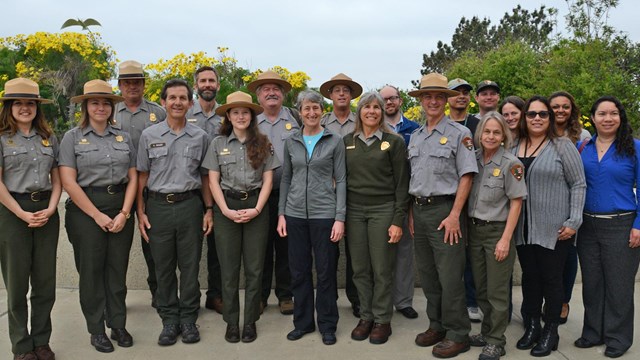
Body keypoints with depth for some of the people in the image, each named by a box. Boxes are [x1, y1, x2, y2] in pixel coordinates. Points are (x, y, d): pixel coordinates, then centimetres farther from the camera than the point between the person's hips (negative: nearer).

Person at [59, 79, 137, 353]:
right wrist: (97, 215, -11)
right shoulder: (72, 137, -1)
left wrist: (124, 213, -6)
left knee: (118, 269, 9)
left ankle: (118, 325, 22)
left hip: (121, 210, 3)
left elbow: (133, 177, 7)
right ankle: (96, 330, 18)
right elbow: (68, 181, -8)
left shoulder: (124, 137, 9)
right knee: (91, 270, 5)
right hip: (86, 210, -3)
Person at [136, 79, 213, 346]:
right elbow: (142, 176, 6)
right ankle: (169, 319, 19)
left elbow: (204, 176, 10)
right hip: (158, 206, 0)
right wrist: (141, 212, 0)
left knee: (190, 265, 6)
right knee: (163, 266, 7)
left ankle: (188, 319, 18)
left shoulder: (199, 136, 5)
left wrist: (209, 209, 4)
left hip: (190, 205, 0)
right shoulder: (149, 135, 4)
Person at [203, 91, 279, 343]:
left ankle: (250, 322, 16)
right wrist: (226, 210, -10)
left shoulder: (263, 143, 5)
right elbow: (213, 181, 2)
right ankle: (231, 322, 16)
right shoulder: (218, 143, 5)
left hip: (256, 208, 0)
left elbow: (267, 180, 2)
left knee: (254, 268, 4)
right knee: (229, 268, 5)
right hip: (226, 208, 0)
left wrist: (257, 209, -9)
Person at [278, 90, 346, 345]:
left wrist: (340, 218, -9)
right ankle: (302, 321, 25)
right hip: (295, 214, 3)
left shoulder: (335, 141, -1)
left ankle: (327, 325, 19)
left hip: (324, 214, -3)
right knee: (298, 271, 10)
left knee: (326, 272, 5)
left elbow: (341, 180, -2)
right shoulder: (291, 142, 7)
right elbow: (286, 179, 12)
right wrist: (281, 213, 5)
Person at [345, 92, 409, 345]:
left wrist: (398, 220, -10)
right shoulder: (347, 141, 8)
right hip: (354, 211, 3)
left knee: (382, 269, 2)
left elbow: (402, 183, -4)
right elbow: (342, 178, 11)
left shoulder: (394, 142, -2)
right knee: (360, 269, 8)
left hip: (383, 210, -3)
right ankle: (366, 317, 22)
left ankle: (383, 320, 15)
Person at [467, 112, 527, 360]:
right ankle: (487, 331, 31)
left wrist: (505, 239, -14)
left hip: (497, 231, -5)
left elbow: (516, 202, -10)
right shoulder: (473, 159, 4)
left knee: (497, 291, 4)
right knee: (480, 289, 15)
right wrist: (467, 227, 2)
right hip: (474, 230, 5)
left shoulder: (510, 163, -9)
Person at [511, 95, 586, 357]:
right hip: (523, 227, 4)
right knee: (529, 277, 12)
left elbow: (578, 185, -5)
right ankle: (531, 327, 26)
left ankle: (550, 332, 20)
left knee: (551, 279, 5)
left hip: (554, 228, -4)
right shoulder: (513, 147, 7)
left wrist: (574, 221, -11)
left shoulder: (562, 146, -4)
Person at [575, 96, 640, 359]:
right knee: (591, 282, 12)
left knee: (618, 284, 6)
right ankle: (593, 332, 27)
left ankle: (618, 337, 21)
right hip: (588, 225, 3)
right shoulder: (582, 147, 5)